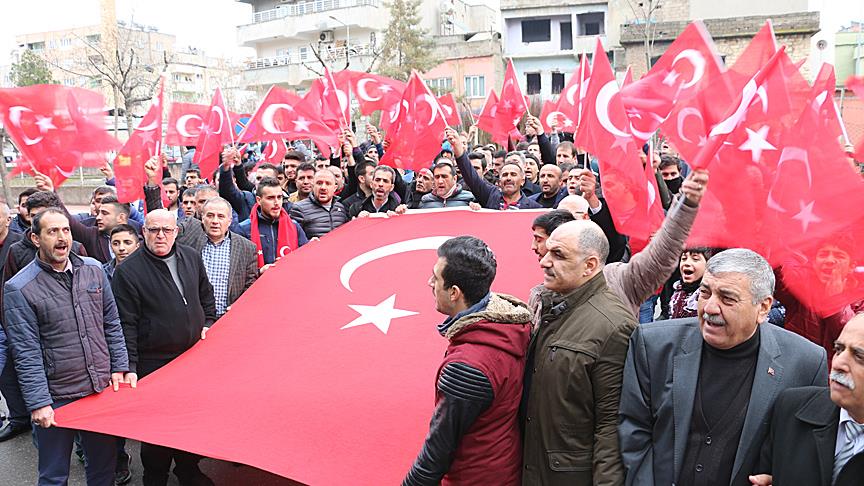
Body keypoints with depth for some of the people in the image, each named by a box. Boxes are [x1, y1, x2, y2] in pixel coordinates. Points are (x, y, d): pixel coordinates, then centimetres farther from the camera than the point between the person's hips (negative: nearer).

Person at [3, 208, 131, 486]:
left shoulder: (93, 269, 4)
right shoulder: (18, 289, -10)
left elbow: (112, 325, 10)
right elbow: (26, 353, -11)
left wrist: (120, 367, 6)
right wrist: (38, 403, -14)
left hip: (102, 389, 4)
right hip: (56, 398, -4)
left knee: (105, 463, 17)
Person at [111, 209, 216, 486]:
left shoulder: (191, 257, 5)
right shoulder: (128, 271, -11)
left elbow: (206, 297, 20)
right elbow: (126, 324, -12)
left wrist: (208, 324, 7)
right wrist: (129, 366, -14)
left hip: (194, 354, 5)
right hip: (153, 363, -5)